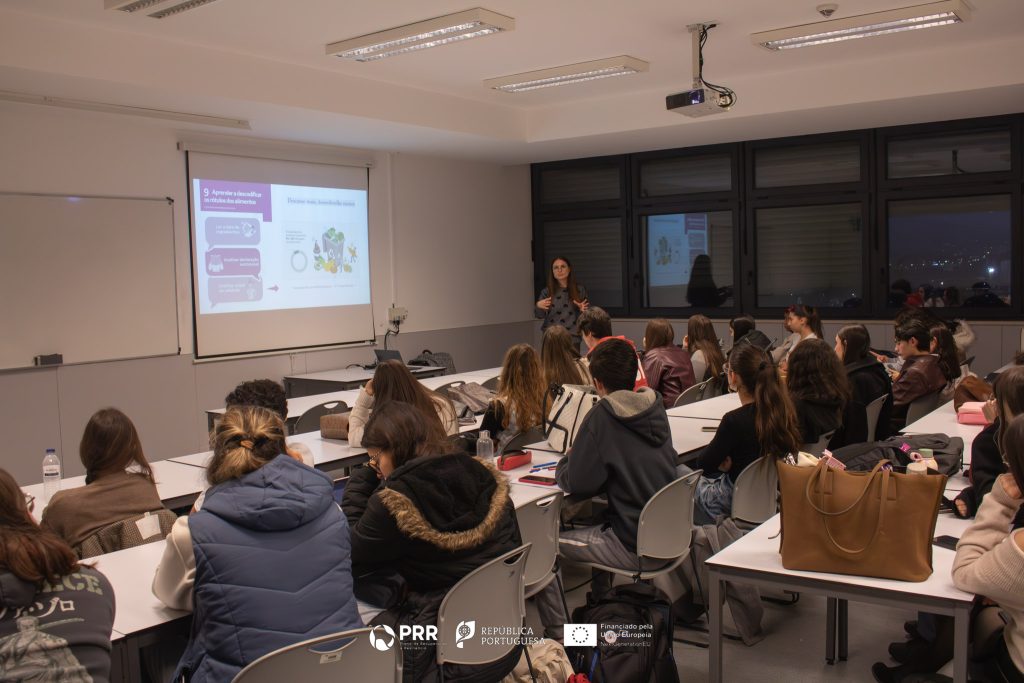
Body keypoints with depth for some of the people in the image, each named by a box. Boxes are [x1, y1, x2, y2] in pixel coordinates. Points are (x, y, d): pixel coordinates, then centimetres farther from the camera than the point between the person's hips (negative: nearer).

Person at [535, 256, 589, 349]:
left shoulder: (580, 289, 4)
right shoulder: (547, 291, 5)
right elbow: (539, 315, 2)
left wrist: (583, 310, -14)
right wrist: (538, 306, -19)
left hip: (572, 338, 0)